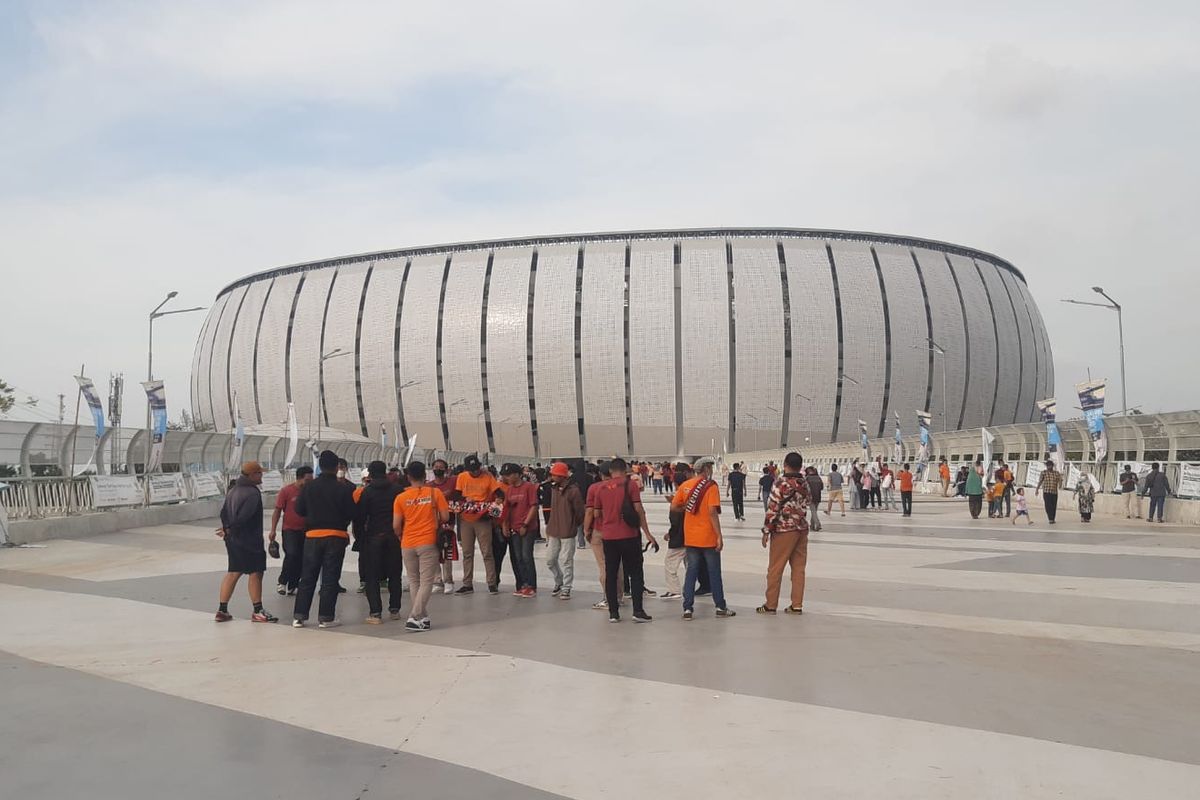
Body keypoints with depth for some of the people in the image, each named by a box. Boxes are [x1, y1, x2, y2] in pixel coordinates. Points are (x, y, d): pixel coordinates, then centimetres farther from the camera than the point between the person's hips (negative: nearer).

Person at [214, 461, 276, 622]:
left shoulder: (233, 490, 14)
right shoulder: (253, 492, -17)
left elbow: (224, 512, 11)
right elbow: (244, 517, -23)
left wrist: (227, 528, 5)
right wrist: (230, 529, -10)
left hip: (233, 539, 9)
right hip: (249, 540, -9)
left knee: (233, 572, 14)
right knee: (255, 572, -1)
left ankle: (222, 609, 15)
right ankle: (258, 611, 3)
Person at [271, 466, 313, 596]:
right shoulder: (286, 491, -7)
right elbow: (277, 511, -4)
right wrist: (273, 530, -7)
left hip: (305, 530, 4)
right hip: (290, 529, -4)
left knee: (302, 559, 5)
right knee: (291, 555, -16)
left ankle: (292, 586, 16)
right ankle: (282, 582, 2)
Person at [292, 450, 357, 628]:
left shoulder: (309, 486, -1)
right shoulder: (343, 488, -8)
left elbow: (299, 510, 5)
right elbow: (351, 513, -7)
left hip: (313, 535, 3)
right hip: (336, 536, -2)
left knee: (307, 577, 10)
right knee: (330, 578, 3)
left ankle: (299, 616, 9)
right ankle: (325, 618, 3)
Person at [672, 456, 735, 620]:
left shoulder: (685, 485, 2)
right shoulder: (710, 486, -11)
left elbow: (674, 506, 3)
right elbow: (713, 512, -18)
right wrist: (719, 536, -15)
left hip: (690, 537, 4)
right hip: (708, 538, -4)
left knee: (691, 571, 10)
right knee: (714, 572, 8)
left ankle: (687, 608, 5)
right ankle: (720, 607, 17)